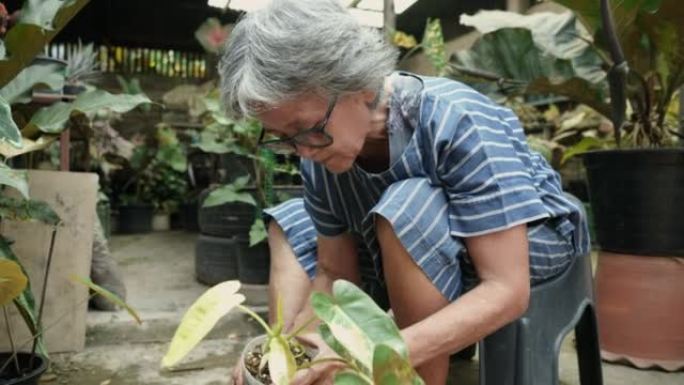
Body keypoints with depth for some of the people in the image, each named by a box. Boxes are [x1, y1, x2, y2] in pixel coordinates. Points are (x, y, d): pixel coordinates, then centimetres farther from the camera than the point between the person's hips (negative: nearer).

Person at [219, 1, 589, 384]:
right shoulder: (318, 157, -16)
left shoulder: (457, 123, -33)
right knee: (289, 224, 3)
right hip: (419, 250, 6)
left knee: (405, 210, -36)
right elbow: (336, 273, -7)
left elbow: (507, 291, -34)